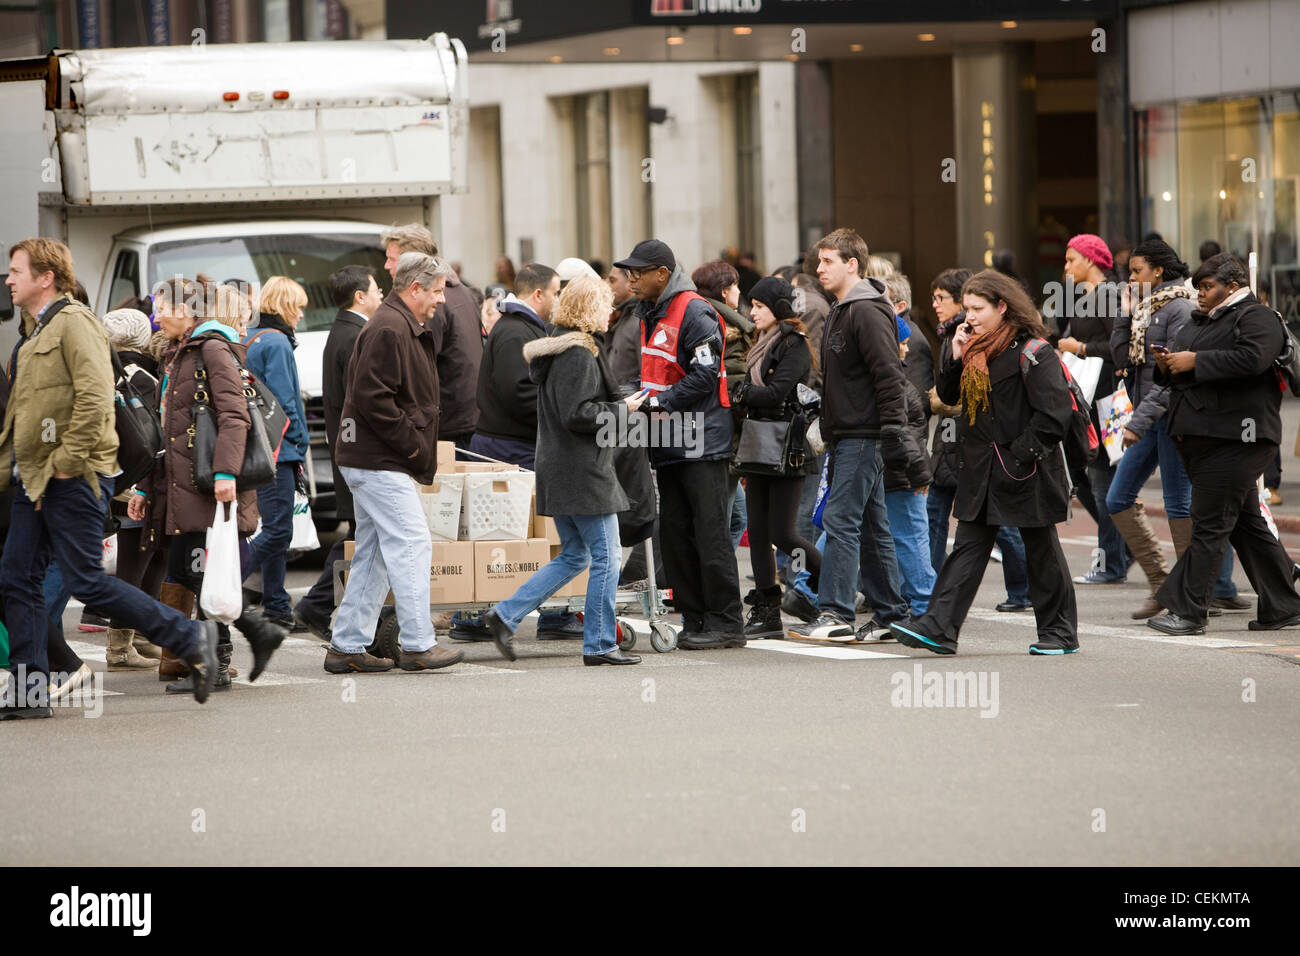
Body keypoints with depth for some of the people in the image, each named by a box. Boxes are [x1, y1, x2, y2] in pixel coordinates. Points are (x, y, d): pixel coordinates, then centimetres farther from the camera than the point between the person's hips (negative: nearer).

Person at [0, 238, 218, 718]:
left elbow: (95, 396, -22)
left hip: (72, 480, -10)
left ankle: (190, 639, -1)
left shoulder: (73, 323, -11)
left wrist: (65, 460, -20)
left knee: (86, 582, -9)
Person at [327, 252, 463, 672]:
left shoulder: (407, 328, 19)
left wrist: (417, 446, 14)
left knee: (374, 554, 11)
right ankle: (418, 645, -6)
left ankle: (346, 646, 13)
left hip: (371, 462, 11)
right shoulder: (389, 330, -16)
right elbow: (370, 397, -23)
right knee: (412, 546, -9)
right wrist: (410, 442, -17)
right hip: (380, 463, -11)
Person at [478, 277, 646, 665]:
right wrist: (621, 409, -11)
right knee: (606, 556, -1)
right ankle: (600, 644, 2)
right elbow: (577, 415, -23)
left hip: (558, 469, 10)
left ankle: (506, 614, 9)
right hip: (583, 472, -10)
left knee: (573, 556, 16)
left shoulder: (554, 348, 14)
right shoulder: (578, 354, -16)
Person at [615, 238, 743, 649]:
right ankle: (694, 619, 14)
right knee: (674, 533, 8)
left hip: (701, 441, -9)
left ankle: (725, 623, -5)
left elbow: (705, 375, -19)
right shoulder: (649, 313, 16)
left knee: (710, 533, -8)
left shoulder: (695, 312, -13)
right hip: (669, 444, 9)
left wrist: (658, 401, -20)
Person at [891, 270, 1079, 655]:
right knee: (968, 547, 2)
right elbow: (950, 396, 13)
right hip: (982, 470, 7)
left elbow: (1056, 411, -17)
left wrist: (1024, 452, -18)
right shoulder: (975, 347, 10)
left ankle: (1059, 632, 16)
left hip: (1026, 472, -7)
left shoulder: (1031, 351, -14)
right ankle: (939, 628, -5)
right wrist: (955, 356, -2)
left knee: (1041, 548, 5)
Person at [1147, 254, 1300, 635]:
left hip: (1233, 439, -9)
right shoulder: (1198, 321, 22)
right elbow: (1178, 374, 26)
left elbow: (1251, 359, -25)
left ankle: (1188, 611, -10)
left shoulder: (1257, 318, -6)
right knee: (1246, 524, 11)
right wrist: (1167, 367, 2)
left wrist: (1195, 362, -20)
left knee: (1210, 523, -10)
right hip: (1199, 438, 9)